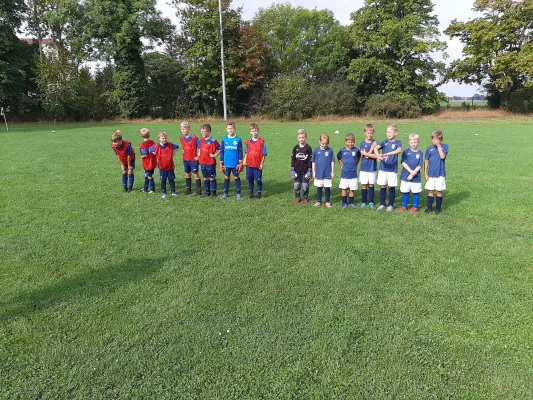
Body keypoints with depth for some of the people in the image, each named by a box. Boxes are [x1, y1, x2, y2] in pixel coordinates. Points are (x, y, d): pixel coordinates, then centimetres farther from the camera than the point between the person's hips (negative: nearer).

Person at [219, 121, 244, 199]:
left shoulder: (238, 139, -4)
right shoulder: (224, 139, 2)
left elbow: (240, 152, -2)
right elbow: (221, 152, 6)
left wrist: (240, 163, -4)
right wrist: (221, 163, 4)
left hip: (235, 164, -2)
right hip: (226, 164, 2)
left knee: (236, 177, 7)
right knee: (226, 177, 11)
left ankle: (238, 193, 15)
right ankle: (225, 193, 21)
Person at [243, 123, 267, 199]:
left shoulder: (262, 141, -7)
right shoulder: (248, 141, 5)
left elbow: (264, 154, -5)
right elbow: (246, 152, 12)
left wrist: (262, 163, -8)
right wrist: (244, 160, 1)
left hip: (258, 165, -4)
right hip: (249, 164, 4)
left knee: (259, 180, 5)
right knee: (250, 179, 12)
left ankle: (259, 194, 19)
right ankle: (251, 194, 25)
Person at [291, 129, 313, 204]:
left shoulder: (308, 148, -4)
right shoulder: (295, 148, 2)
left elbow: (310, 160, -3)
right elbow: (293, 159, 4)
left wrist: (309, 171, -6)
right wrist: (292, 170, 0)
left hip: (305, 171, -2)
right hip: (297, 171, 2)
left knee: (305, 186, 5)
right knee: (296, 186, 7)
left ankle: (305, 198, 21)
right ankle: (297, 197, 23)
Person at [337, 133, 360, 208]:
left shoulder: (356, 150, -5)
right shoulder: (342, 150, -4)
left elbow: (358, 158, 14)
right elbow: (339, 158, 15)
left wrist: (355, 165, 9)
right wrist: (342, 165, 8)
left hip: (353, 173, 0)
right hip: (344, 173, 0)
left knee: (352, 189, 5)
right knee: (344, 188, 7)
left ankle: (351, 202, 21)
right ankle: (344, 202, 18)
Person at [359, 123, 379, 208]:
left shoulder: (375, 143, -1)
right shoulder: (362, 143, 0)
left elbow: (376, 156, -9)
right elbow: (364, 154, -12)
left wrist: (367, 154, -15)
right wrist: (372, 147, -14)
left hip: (373, 168, 0)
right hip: (364, 168, 0)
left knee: (371, 185, 7)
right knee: (364, 185, 5)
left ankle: (371, 202, 16)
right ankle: (364, 202, 15)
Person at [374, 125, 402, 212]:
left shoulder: (398, 143, -2)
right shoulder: (384, 142, 7)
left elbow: (399, 150, -24)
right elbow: (376, 147, -10)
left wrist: (388, 154, -39)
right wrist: (377, 154, -33)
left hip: (392, 169, -3)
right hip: (383, 168, 3)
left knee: (391, 187, 5)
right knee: (383, 187, 8)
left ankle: (391, 205, 17)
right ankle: (382, 204, 19)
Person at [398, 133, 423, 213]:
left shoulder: (420, 153, 1)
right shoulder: (406, 151, 1)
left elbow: (419, 166, -4)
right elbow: (403, 163, -7)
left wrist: (413, 173, -14)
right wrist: (410, 171, -17)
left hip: (416, 177, 0)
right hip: (405, 176, 0)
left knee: (416, 192, 6)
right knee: (405, 191, 9)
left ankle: (415, 207, 17)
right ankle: (404, 206, 20)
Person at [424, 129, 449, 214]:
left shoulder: (444, 146, -2)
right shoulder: (429, 148, 2)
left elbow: (442, 156, -19)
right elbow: (426, 161, 6)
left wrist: (439, 146, -15)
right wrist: (425, 173, 3)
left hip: (440, 173, -1)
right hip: (431, 174, 1)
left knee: (439, 191, 6)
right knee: (430, 191, 7)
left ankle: (438, 208, 18)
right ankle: (429, 207, 17)